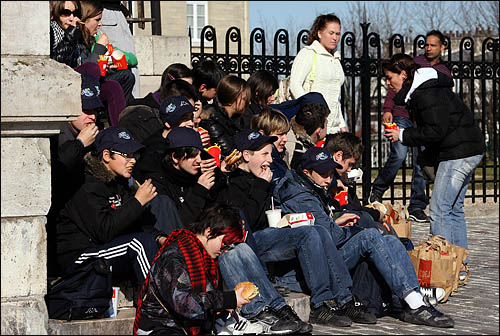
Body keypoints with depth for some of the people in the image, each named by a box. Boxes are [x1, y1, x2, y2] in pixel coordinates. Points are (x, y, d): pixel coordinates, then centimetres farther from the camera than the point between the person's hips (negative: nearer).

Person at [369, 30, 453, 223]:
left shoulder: (445, 73, 16)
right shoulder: (413, 62, 8)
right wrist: (388, 109, -8)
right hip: (403, 116, -3)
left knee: (422, 165, 0)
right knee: (398, 155, -19)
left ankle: (416, 208, 7)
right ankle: (377, 191, 1)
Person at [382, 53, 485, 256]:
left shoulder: (427, 93, -16)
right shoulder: (419, 89, 15)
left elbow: (436, 131, -21)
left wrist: (402, 135, -12)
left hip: (459, 152, -11)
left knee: (439, 210, -11)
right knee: (454, 208, 13)